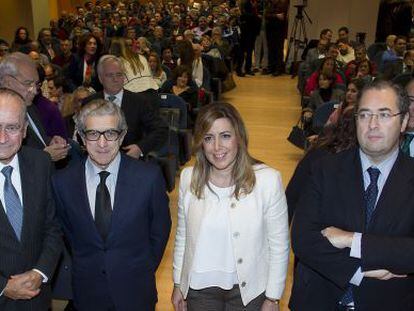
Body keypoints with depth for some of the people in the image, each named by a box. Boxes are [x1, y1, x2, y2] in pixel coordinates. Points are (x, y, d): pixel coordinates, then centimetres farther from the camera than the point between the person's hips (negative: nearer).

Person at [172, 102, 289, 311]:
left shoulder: (268, 180, -17)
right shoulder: (189, 177, -7)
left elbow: (279, 245, -10)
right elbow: (182, 235, 3)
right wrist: (178, 284, 8)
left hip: (248, 288, -2)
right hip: (199, 287, 2)